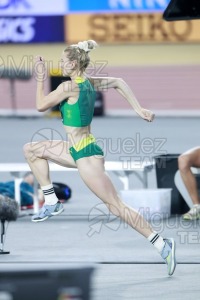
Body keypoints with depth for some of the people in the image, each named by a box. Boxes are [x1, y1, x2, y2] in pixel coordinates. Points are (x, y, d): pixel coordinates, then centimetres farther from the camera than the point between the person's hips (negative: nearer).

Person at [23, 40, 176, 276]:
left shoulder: (69, 87, -19)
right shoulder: (90, 83, 5)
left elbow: (41, 105, -10)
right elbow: (119, 83, 16)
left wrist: (40, 79, 1)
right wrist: (138, 109, 15)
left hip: (85, 154, -10)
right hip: (77, 149, 10)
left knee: (116, 206, -8)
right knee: (31, 149, 17)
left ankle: (162, 244, -10)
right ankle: (51, 202, 17)